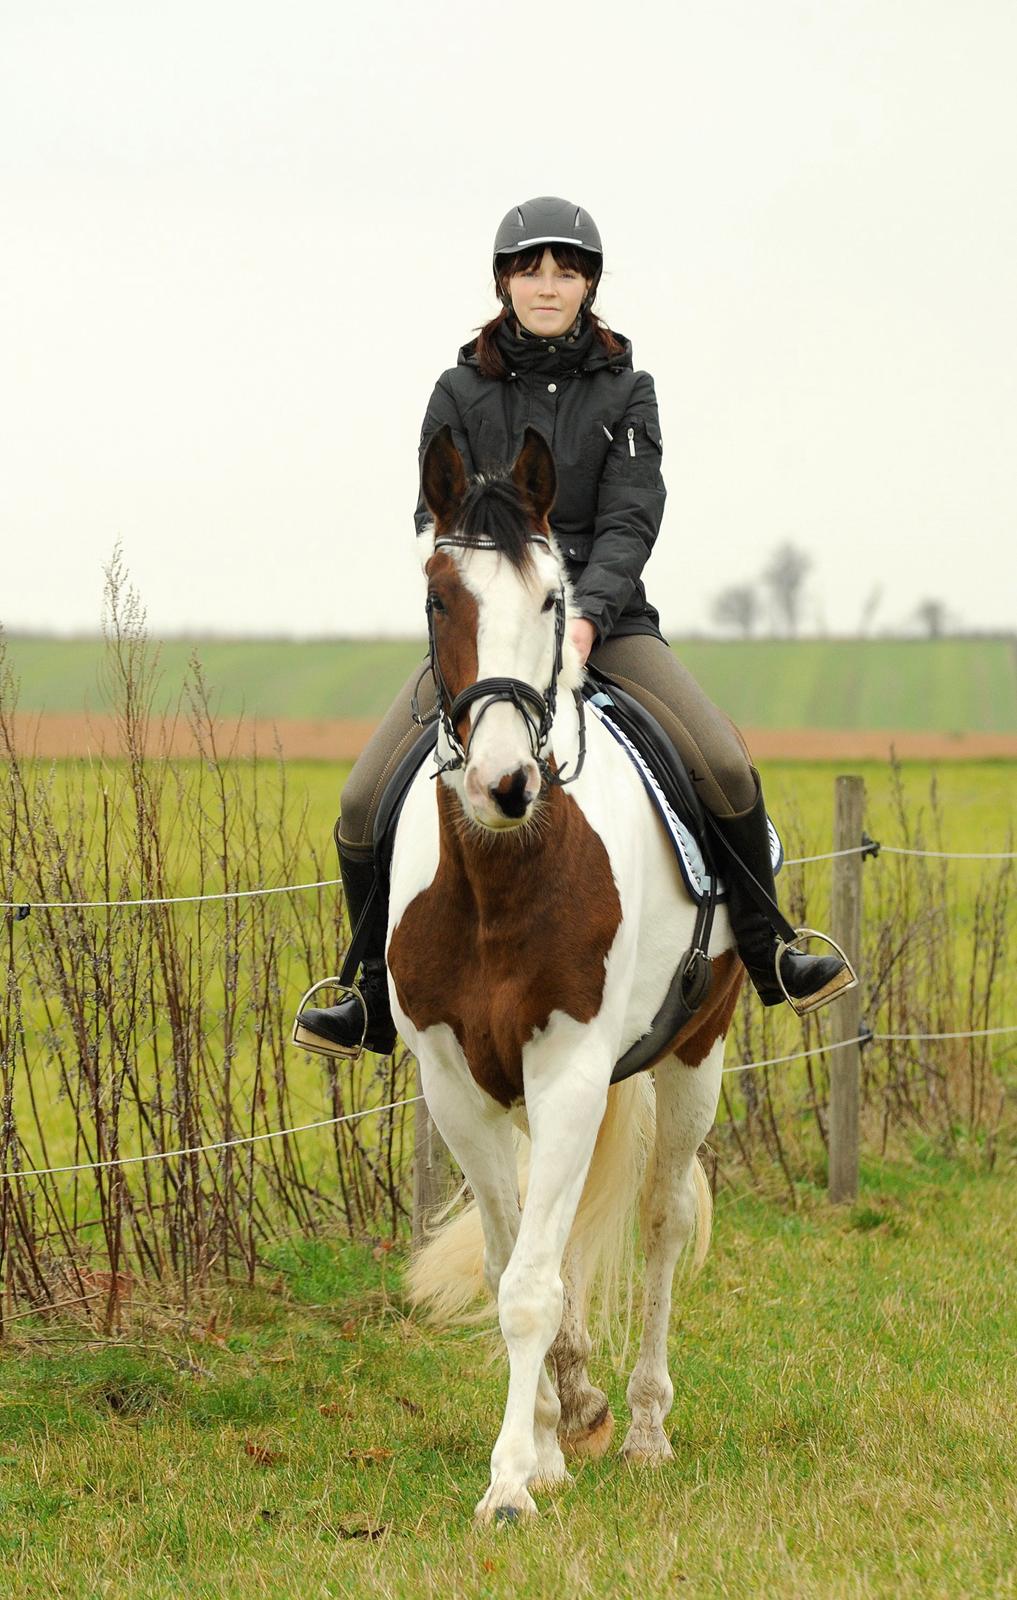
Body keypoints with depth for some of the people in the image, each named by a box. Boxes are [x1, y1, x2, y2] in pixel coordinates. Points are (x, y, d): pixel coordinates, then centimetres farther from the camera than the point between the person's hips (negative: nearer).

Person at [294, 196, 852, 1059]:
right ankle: (378, 1002, 7)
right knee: (366, 804, -13)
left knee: (725, 769, -23)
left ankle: (765, 958, -1)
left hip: (605, 622, -1)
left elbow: (630, 521, -6)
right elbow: (440, 520, -2)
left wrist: (587, 615, -24)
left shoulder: (625, 391, 3)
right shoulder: (462, 392, 4)